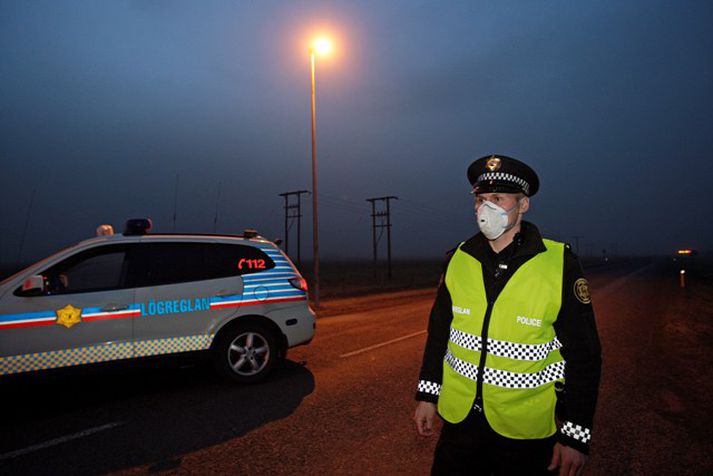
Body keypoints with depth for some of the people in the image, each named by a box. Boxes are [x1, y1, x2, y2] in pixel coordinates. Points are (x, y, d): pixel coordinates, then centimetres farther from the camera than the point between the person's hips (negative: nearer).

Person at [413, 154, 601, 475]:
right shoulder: (457, 259, -3)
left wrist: (576, 434, -7)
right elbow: (438, 330, 5)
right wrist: (427, 395, 7)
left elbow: (583, 353, -8)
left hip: (527, 429, -2)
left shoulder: (560, 264, -12)